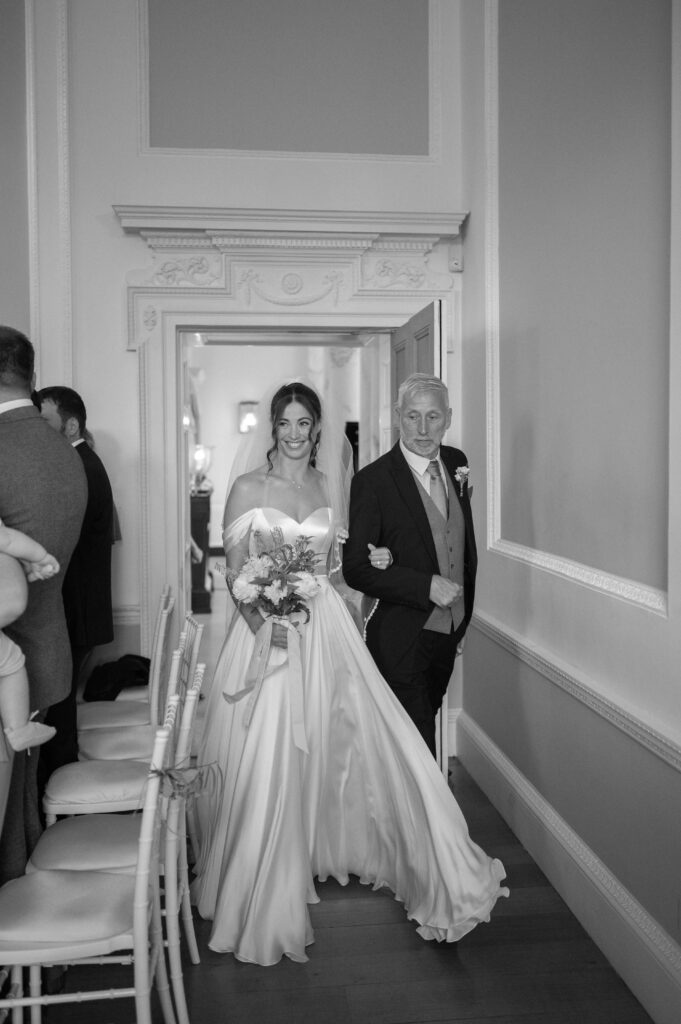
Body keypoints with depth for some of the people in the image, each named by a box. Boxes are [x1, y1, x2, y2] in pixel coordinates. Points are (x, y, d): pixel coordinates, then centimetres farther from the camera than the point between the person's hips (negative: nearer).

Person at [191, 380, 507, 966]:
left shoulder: (330, 486, 9)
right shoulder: (248, 487, -2)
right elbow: (235, 570, -6)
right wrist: (260, 620, -20)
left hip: (324, 631, 3)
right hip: (266, 630, -3)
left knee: (323, 753, 3)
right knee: (265, 768, 0)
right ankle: (263, 898, 19)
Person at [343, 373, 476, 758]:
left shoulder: (457, 462, 2)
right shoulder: (373, 480, -18)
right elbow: (356, 569, -18)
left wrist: (464, 613, 14)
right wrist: (426, 586, -24)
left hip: (449, 631, 7)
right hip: (401, 638, -7)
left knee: (427, 722, 25)